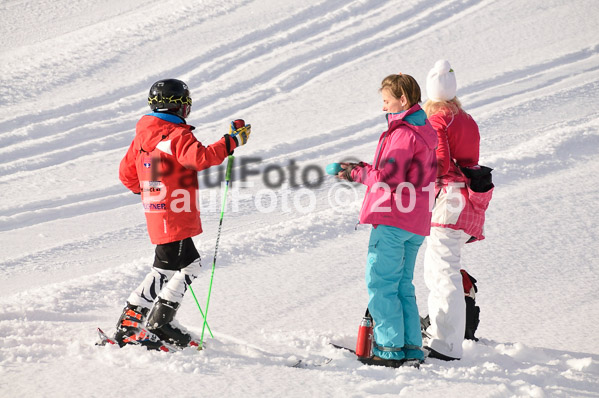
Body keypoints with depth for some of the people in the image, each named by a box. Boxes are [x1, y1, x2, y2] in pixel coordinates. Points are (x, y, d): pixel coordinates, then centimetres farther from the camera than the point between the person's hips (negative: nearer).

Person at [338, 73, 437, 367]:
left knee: (380, 283, -5)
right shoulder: (424, 132, 17)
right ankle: (411, 348, 12)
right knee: (402, 285, 13)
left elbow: (389, 178, -20)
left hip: (393, 220, -10)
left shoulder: (404, 133, -14)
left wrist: (356, 174, -6)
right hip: (415, 222, 10)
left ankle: (390, 349, -5)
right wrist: (366, 169, 10)